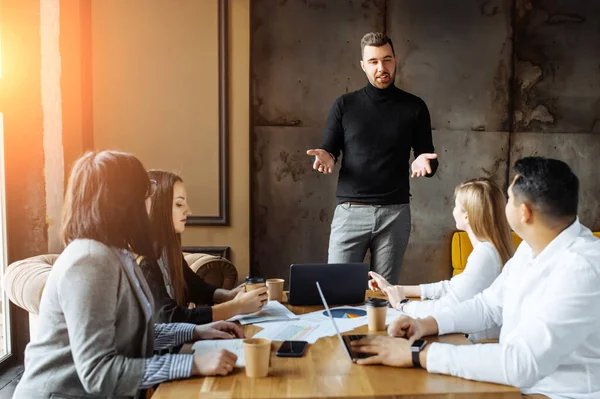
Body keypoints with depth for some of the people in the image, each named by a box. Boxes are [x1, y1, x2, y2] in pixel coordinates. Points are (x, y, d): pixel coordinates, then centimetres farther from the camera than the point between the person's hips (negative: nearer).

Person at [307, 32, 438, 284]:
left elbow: (428, 156, 9)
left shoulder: (414, 107, 7)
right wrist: (325, 157, -18)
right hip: (350, 211, 0)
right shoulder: (344, 105, 6)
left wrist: (424, 162, -14)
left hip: (395, 212, 1)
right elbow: (327, 151, 6)